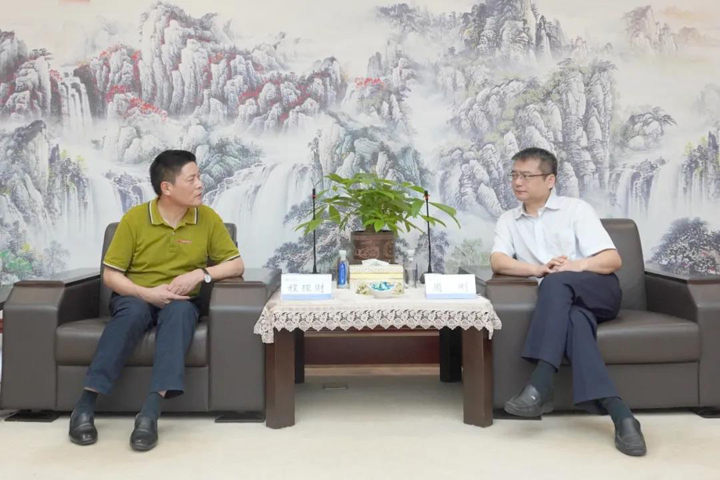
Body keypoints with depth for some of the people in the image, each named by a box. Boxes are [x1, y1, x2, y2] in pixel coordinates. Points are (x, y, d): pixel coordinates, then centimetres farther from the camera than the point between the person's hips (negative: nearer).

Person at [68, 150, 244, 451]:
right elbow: (110, 275, -5)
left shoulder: (208, 218, -4)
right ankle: (85, 403, -34)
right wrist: (147, 293, -22)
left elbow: (236, 265, -1)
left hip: (179, 302, 1)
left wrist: (200, 274, -19)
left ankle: (151, 410, -46)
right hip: (136, 298, 0)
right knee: (135, 311, -36)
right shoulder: (135, 218, -8)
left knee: (181, 310, -36)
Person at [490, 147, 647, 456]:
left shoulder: (576, 209, 7)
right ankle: (618, 413, -45)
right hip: (563, 302, 1)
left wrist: (578, 265, -23)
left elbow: (613, 260, -1)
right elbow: (498, 262, -5)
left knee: (557, 283, -33)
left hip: (598, 291, -1)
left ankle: (540, 385, -41)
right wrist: (539, 269, -24)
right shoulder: (507, 221, 15)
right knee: (573, 318, -34)